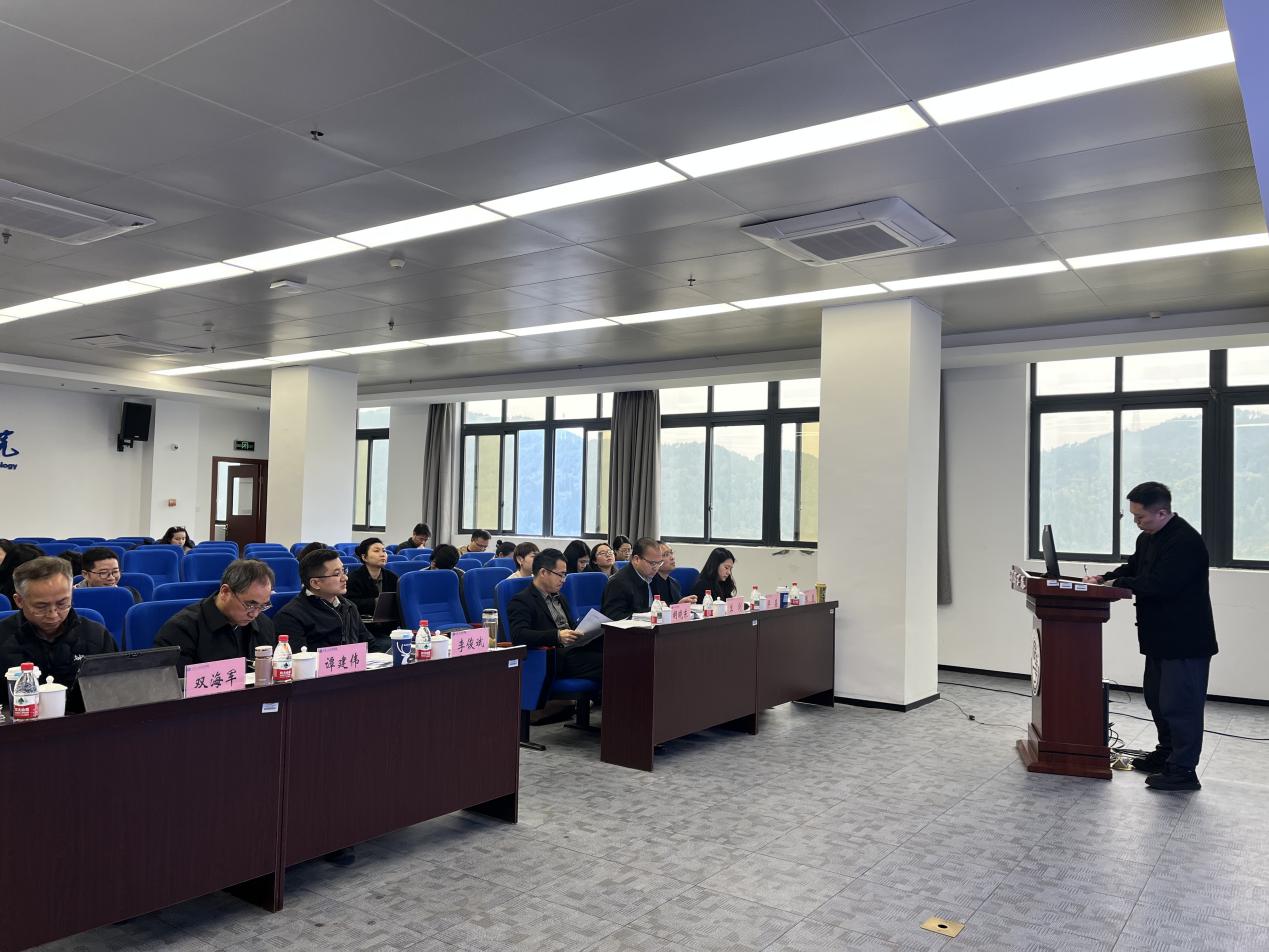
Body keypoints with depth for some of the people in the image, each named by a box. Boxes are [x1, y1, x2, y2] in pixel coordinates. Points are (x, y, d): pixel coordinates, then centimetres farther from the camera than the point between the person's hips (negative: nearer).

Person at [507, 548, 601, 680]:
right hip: (557, 658, -8)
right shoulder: (522, 601, -3)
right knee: (603, 662, -30)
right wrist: (557, 636, -29)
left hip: (576, 649, 8)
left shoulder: (559, 597, 26)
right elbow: (519, 635, -17)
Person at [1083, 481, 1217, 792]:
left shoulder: (1185, 541, -22)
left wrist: (1119, 584, -17)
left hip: (1186, 639, -10)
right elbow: (1133, 568, 19)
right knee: (1156, 697, 19)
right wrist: (1105, 578, 1)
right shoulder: (1148, 538, 8)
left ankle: (1183, 770, 6)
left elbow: (1159, 584, -28)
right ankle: (1167, 752, 34)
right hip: (1161, 636, 10)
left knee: (1179, 703, -3)